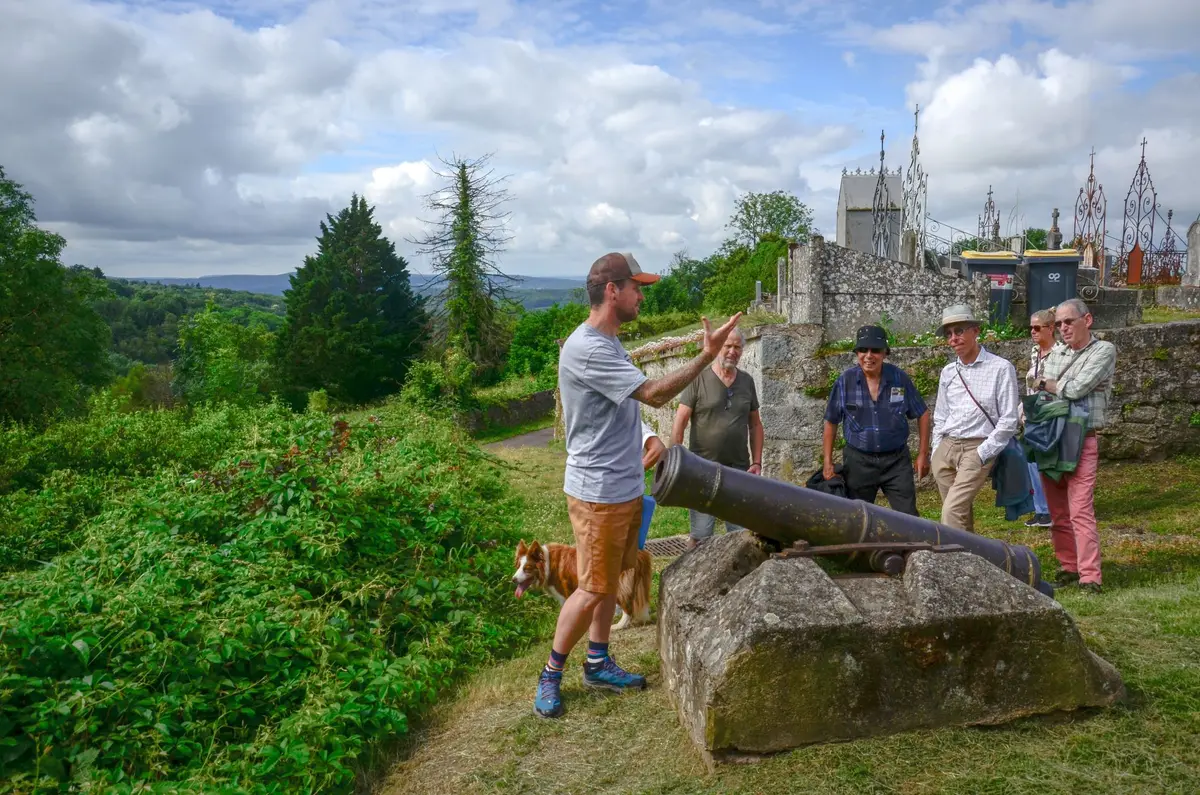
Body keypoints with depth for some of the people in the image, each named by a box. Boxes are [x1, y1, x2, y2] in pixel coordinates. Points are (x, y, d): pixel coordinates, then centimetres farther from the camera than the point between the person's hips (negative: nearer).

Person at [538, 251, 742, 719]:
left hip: (627, 487, 10)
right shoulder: (585, 348, -22)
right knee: (594, 588, 0)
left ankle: (598, 663, 32)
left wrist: (649, 436, 1)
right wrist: (707, 355, -23)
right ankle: (550, 675, 16)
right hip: (598, 492, -10)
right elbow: (654, 393, -24)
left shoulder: (609, 344, 12)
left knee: (610, 580, 18)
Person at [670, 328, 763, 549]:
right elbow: (680, 422, -6)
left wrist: (757, 462, 7)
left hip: (739, 469, 4)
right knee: (700, 535, 1)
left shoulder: (747, 381, 10)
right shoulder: (699, 379, -4)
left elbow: (755, 424, 15)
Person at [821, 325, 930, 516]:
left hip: (896, 459, 0)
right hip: (858, 461, 0)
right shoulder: (845, 382, -5)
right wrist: (828, 462, 0)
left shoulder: (900, 379, -4)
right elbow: (831, 422, 2)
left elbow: (922, 415, 7)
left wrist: (923, 454, 4)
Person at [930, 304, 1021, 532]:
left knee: (952, 511, -17)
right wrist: (936, 453, 11)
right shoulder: (948, 372, 11)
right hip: (945, 449, 5)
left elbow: (1008, 421, -7)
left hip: (978, 449, -5)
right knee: (963, 514, 11)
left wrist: (981, 454, -11)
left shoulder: (1000, 368, -6)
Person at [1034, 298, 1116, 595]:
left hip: (1082, 441, -5)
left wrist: (1046, 384, 2)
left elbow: (1076, 389, -14)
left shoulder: (1104, 350, -2)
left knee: (1081, 511, -11)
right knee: (1057, 512, 9)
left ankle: (1090, 577, -8)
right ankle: (1069, 567, 20)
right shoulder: (1056, 354, 15)